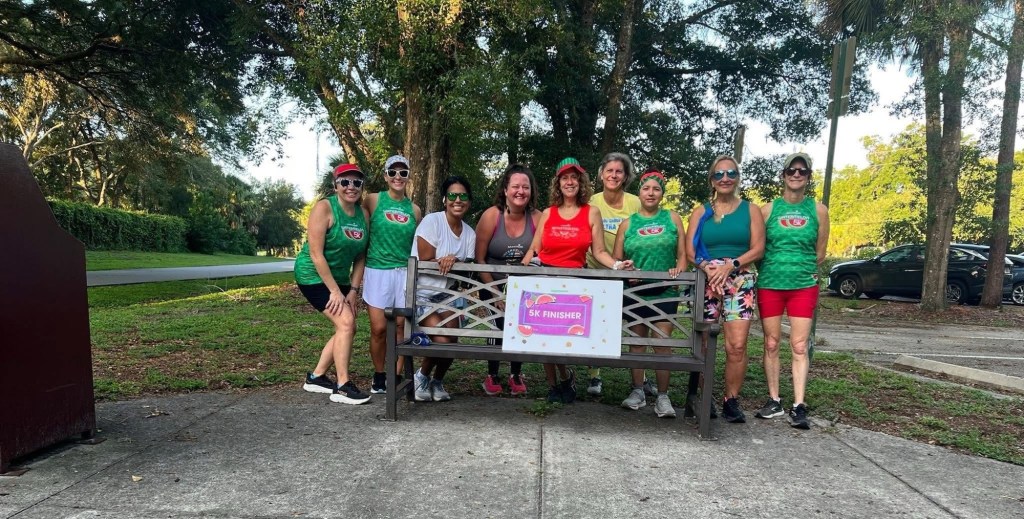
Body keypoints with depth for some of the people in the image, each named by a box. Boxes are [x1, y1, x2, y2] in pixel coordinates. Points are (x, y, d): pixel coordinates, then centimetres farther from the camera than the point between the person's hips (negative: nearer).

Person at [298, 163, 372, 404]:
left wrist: (352, 289, -6)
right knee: (346, 323, -18)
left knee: (347, 329, 9)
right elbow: (316, 253, -22)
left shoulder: (363, 214, 0)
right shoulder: (324, 208, -19)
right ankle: (342, 387, -11)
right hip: (314, 276, -8)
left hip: (339, 278, 8)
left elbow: (360, 256, 2)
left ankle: (316, 377, 24)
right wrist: (335, 291, -22)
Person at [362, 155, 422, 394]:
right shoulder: (372, 200, 1)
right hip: (377, 271, -2)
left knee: (402, 327, 1)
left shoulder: (414, 209, 10)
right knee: (379, 328, -2)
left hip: (405, 273, 2)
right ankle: (379, 376, 17)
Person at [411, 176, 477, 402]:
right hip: (421, 293, -6)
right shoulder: (432, 221, -13)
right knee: (442, 340, -17)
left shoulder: (469, 234, 5)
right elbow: (426, 262, -16)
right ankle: (421, 377, 12)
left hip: (445, 294, 6)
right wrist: (449, 262, -10)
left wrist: (453, 262, -19)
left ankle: (437, 382, 24)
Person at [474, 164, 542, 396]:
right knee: (500, 326, -10)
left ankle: (516, 375, 23)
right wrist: (494, 292, -14)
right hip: (493, 284, -1)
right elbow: (480, 259, -12)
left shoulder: (537, 218, -11)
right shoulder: (491, 215, -16)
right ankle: (492, 375, 16)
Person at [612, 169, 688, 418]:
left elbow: (682, 253, 4)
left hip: (665, 292, -1)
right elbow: (616, 259, 7)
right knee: (637, 342, 8)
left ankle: (663, 396, 6)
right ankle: (638, 392, 20)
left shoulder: (672, 218, 6)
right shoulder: (628, 223, 8)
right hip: (634, 292, 2)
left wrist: (679, 270, -15)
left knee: (662, 343, -3)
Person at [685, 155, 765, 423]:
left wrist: (730, 265, -13)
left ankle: (731, 401, 3)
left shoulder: (751, 210, 10)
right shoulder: (701, 211, 12)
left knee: (737, 345, -9)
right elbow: (690, 251, 4)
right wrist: (708, 268, -14)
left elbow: (758, 249, 1)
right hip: (706, 283, 1)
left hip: (741, 283, 0)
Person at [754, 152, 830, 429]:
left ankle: (799, 407, 0)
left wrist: (802, 269, 11)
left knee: (799, 347, -3)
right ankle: (774, 401, 15)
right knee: (771, 344, 5)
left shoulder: (818, 210, 4)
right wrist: (770, 271, 5)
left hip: (804, 285, 0)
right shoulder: (768, 209, 3)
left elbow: (820, 252, 11)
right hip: (770, 285, 0)